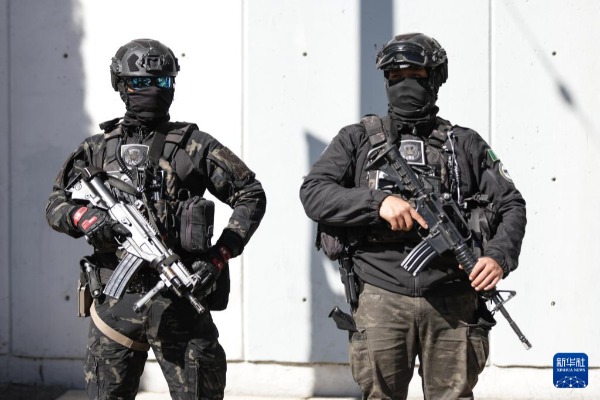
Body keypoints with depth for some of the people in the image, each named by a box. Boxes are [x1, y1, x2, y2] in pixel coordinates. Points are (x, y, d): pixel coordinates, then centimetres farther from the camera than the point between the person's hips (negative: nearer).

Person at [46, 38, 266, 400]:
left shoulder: (194, 145, 4)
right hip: (116, 300, 2)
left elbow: (251, 196, 6)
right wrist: (83, 217, -9)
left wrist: (220, 255, -4)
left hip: (181, 299, -2)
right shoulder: (98, 149, 12)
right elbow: (57, 203, 14)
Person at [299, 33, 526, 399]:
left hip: (452, 302, 1)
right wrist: (377, 201, -16)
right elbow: (313, 193, -2)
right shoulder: (358, 139, 10)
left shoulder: (465, 144, 13)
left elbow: (511, 205, 11)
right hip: (382, 297, 0)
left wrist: (500, 256, -9)